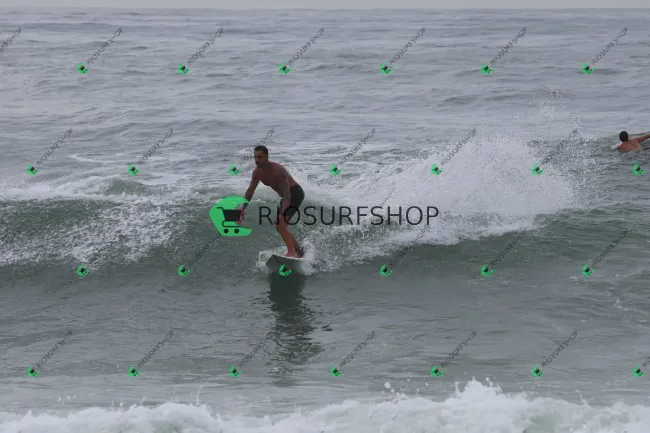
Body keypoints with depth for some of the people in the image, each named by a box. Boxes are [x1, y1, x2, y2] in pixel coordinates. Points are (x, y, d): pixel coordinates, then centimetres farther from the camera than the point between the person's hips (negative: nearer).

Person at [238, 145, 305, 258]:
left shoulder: (278, 170, -30)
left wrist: (283, 213, -43)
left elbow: (287, 194, -33)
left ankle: (292, 252, -30)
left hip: (295, 193, -9)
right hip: (286, 196, 9)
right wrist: (243, 209, -1)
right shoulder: (257, 173, -6)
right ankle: (299, 251, 25)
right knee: (279, 225, 13)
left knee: (281, 222, -25)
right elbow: (250, 191, 5)